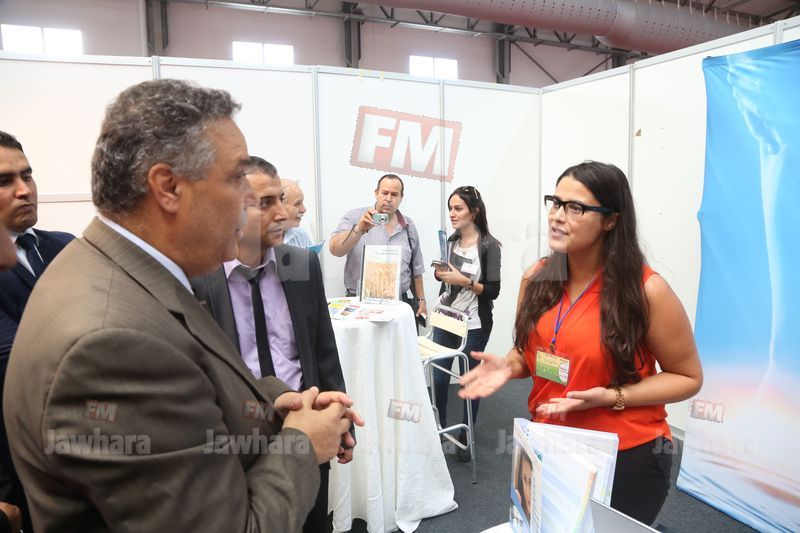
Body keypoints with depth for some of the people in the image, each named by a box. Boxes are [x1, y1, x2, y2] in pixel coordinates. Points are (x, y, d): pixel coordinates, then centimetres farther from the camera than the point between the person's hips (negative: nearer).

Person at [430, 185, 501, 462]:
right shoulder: (451, 241, 6)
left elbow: (493, 291, -14)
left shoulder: (489, 245, -11)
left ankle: (466, 436, 23)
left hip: (474, 325, -5)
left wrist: (465, 281, -24)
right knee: (439, 377, 6)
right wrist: (441, 273, -2)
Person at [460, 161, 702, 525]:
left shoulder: (647, 290, -18)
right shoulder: (537, 278, -4)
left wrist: (611, 397, -21)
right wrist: (507, 366, -11)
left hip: (626, 459, -5)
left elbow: (688, 377, -8)